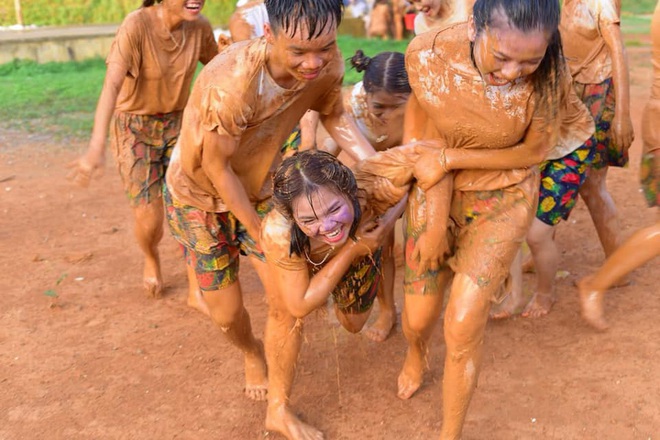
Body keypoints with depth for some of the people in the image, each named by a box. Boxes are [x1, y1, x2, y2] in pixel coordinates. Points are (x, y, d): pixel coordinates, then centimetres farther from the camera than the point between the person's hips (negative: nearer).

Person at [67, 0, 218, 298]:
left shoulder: (200, 27, -11)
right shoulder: (136, 25, -26)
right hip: (135, 128, -4)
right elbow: (111, 86, -37)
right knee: (149, 221, -6)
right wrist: (96, 147, -50)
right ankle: (151, 260, 32)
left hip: (176, 124, 4)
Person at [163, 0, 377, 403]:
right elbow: (216, 167, -26)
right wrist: (260, 232, -15)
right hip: (201, 195, -4)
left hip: (259, 188, 4)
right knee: (227, 312, 6)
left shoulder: (327, 63, -23)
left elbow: (334, 114, -1)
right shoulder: (230, 82, -41)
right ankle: (252, 354, 42)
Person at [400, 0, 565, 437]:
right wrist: (433, 219, -9)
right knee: (418, 318, 8)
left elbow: (534, 152, -11)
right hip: (436, 190, 1)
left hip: (503, 196, -1)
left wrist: (450, 158, -18)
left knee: (463, 324, -10)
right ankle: (416, 353, 50)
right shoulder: (427, 53, -25)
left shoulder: (545, 69, -26)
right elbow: (429, 136, -9)